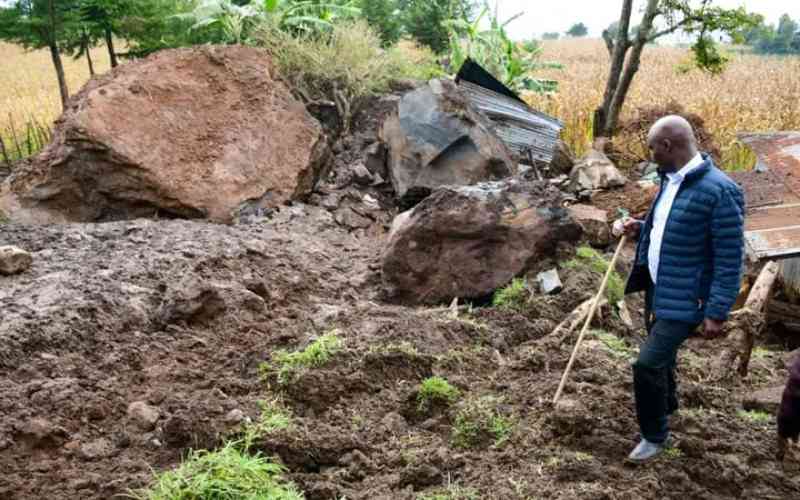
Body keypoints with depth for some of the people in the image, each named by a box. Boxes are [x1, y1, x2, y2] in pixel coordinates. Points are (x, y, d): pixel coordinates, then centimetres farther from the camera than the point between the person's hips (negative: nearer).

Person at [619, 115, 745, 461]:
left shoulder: (719, 191, -23)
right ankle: (666, 404, 50)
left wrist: (717, 312, -20)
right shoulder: (670, 180, 5)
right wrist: (642, 230, 3)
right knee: (661, 353, 25)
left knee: (648, 364, -10)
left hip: (684, 298, -9)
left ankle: (655, 434, 12)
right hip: (657, 288, 9)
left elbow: (730, 259, -20)